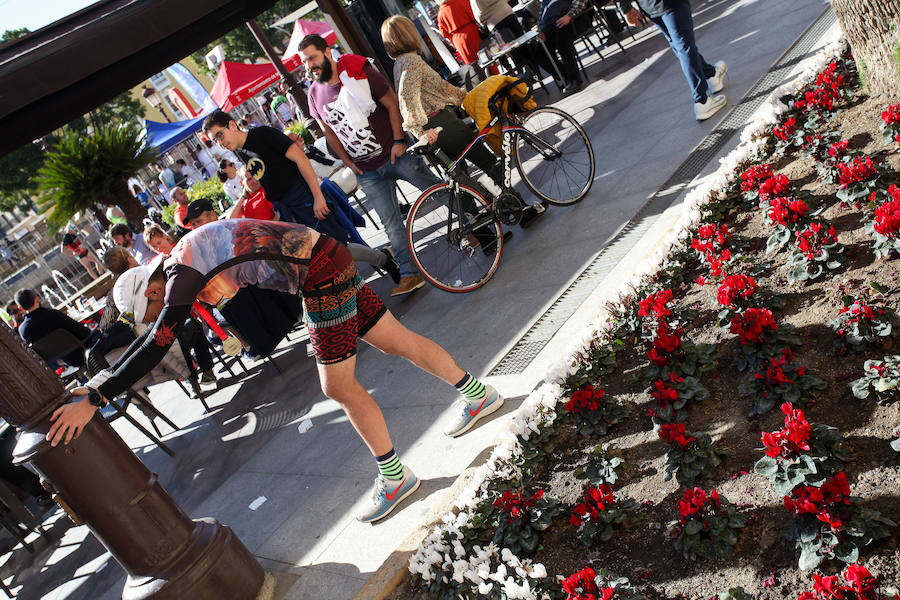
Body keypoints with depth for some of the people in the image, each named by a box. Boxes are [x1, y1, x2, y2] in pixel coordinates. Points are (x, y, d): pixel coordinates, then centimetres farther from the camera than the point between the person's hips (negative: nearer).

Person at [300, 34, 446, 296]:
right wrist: (348, 161, 5)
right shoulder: (315, 94, 2)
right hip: (367, 171, 3)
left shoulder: (358, 72, -11)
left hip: (395, 155, -3)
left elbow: (392, 104, -9)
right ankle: (410, 274, 11)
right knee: (391, 223, 4)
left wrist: (399, 141, -15)